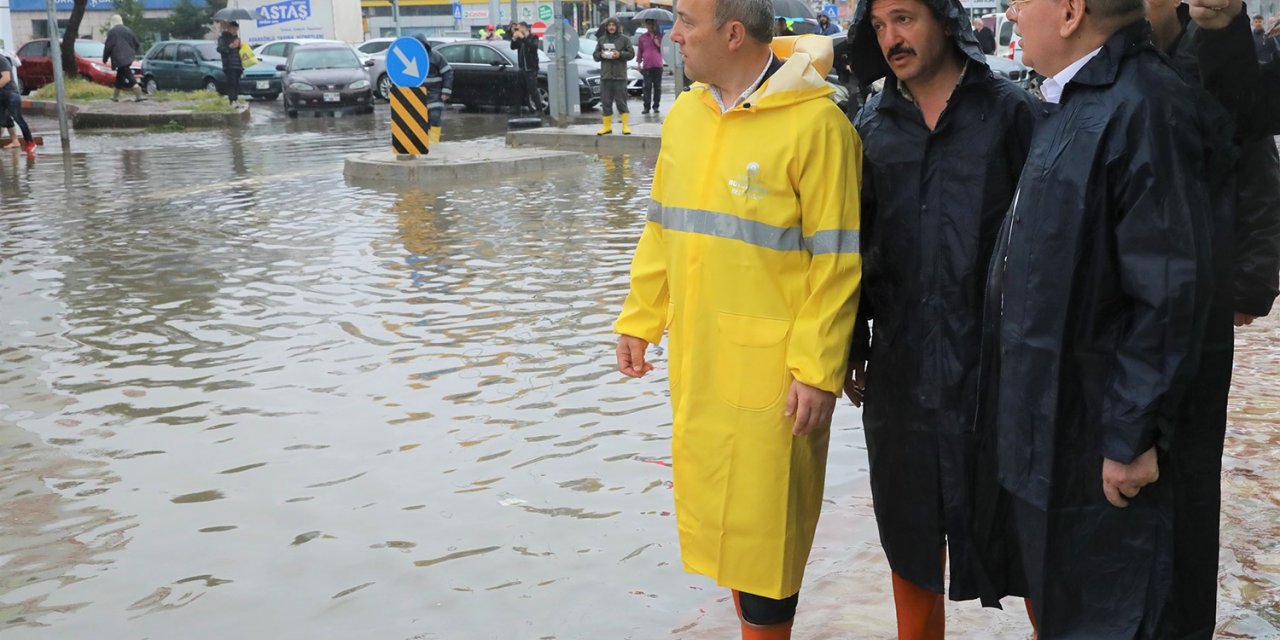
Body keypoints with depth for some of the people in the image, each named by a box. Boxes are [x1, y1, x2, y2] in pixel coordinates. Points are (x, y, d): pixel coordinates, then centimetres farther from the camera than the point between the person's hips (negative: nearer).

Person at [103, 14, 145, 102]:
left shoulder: (112, 32, -6)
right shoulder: (128, 30, 13)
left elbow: (108, 47, -7)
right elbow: (137, 44, 16)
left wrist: (105, 59, 4)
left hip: (119, 58, -7)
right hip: (129, 58, 7)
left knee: (129, 77, -11)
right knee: (120, 76, 19)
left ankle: (139, 95, -24)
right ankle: (115, 96, 26)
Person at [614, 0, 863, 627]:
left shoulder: (815, 122, -14)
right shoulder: (684, 114, 7)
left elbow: (835, 262, -14)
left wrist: (816, 369, -16)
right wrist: (640, 320, 12)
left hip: (771, 369, -7)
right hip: (695, 362, 7)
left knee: (763, 523, 5)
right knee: (718, 511, 17)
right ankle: (751, 623, 36)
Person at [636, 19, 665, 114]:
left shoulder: (660, 36, 8)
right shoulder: (642, 37, 9)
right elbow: (639, 50, 12)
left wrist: (658, 44, -8)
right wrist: (639, 63, 5)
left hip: (658, 65, 0)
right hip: (646, 66, 0)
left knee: (657, 86, 3)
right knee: (647, 87, -3)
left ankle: (655, 106, 8)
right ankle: (646, 107, -2)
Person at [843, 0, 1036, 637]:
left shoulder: (1009, 110, -4)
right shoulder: (872, 125, 7)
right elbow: (856, 244, 11)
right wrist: (852, 345, 10)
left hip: (993, 357, -3)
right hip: (900, 364, 4)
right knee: (909, 522, 13)